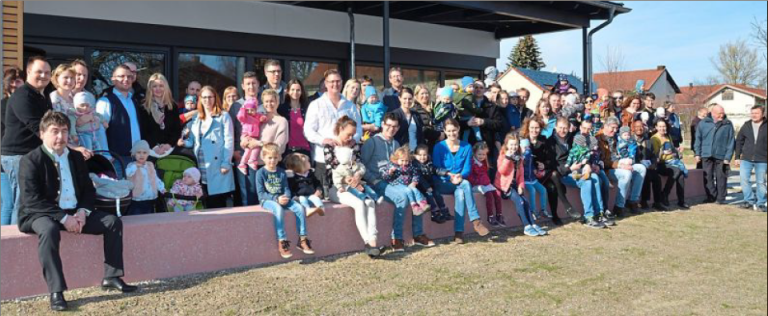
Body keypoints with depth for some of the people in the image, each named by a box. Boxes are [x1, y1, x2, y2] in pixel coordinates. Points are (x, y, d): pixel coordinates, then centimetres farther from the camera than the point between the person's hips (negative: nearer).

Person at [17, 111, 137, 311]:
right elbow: (32, 200, -17)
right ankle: (56, 291, -34)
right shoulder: (30, 161, -8)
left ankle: (111, 276, -3)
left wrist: (82, 211, -8)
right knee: (49, 231, -39)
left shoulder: (76, 157, 12)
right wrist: (63, 218, -24)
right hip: (39, 214, -6)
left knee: (113, 221, -7)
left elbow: (88, 190, 14)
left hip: (75, 213, 6)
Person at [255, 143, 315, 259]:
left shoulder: (281, 172, 11)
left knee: (299, 207, -19)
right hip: (267, 200, -5)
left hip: (281, 199, 5)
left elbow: (286, 189, 8)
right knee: (278, 209, -37)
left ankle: (302, 239, -13)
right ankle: (281, 242, -34)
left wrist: (286, 197, -16)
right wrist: (276, 198, -22)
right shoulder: (261, 173, -4)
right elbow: (261, 193, -10)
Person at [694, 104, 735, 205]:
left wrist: (728, 157, -7)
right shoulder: (703, 123, 5)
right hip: (707, 155, 2)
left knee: (721, 177, 2)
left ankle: (721, 198, 11)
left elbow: (731, 142, -1)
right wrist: (697, 153, 5)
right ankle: (711, 197, 15)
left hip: (721, 156, -2)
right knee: (708, 177, 5)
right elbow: (698, 139, 9)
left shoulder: (728, 124, 1)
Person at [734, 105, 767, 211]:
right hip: (746, 159, 2)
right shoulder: (746, 126, 5)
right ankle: (749, 200, 12)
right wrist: (737, 157, 6)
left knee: (761, 182, 5)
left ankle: (760, 203, 16)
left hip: (762, 160, -2)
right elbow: (739, 142, 10)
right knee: (744, 179, -3)